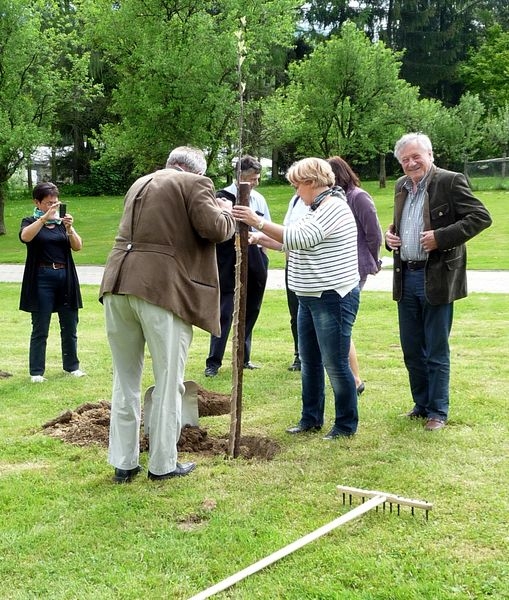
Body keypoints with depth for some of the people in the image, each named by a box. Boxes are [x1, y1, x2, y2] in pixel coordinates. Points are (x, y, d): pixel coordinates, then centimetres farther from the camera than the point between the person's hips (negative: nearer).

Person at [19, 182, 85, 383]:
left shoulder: (63, 221, 11)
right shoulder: (31, 222, 2)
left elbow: (77, 247, -2)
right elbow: (25, 236, -21)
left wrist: (69, 228, -19)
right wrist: (45, 217, -29)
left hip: (65, 278, 3)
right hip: (42, 279, -3)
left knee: (70, 327, 8)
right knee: (40, 329, 0)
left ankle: (72, 366, 22)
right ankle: (36, 371, 6)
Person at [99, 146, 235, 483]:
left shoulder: (140, 184, 24)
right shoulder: (195, 184, 2)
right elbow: (213, 229, -8)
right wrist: (227, 213, 13)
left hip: (119, 284, 7)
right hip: (162, 288, -6)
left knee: (126, 379, 14)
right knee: (168, 381, 6)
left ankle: (123, 463, 20)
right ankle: (163, 464, 13)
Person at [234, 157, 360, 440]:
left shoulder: (334, 207, -16)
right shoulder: (316, 209, 15)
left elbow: (300, 237, -25)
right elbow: (294, 244, 22)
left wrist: (258, 222, -22)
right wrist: (262, 239, 12)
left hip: (333, 297, -10)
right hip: (310, 297, 10)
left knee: (335, 363, -3)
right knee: (309, 361, 16)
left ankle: (346, 425, 9)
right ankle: (311, 419, 27)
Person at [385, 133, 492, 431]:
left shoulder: (450, 181, -10)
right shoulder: (402, 186, 12)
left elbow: (481, 217, -15)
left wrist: (441, 237, -22)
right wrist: (391, 235, 4)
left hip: (437, 278, -7)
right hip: (406, 278, 7)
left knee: (436, 351, 3)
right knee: (411, 349, 14)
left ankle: (438, 411, 14)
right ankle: (422, 404, 28)